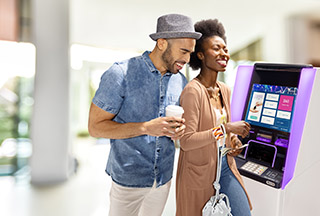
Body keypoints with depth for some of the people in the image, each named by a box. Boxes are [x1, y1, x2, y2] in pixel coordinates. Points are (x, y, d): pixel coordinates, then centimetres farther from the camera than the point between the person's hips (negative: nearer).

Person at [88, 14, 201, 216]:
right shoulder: (121, 74, -18)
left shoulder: (180, 81, -1)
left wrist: (179, 130, -14)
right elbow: (95, 126, -17)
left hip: (164, 177, 5)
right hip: (129, 178, -4)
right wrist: (147, 127, -28)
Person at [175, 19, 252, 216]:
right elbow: (186, 141, -25)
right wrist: (226, 128, -25)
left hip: (225, 166, 7)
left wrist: (234, 140, -3)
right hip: (199, 172, -6)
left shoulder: (225, 90, 3)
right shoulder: (192, 91, -21)